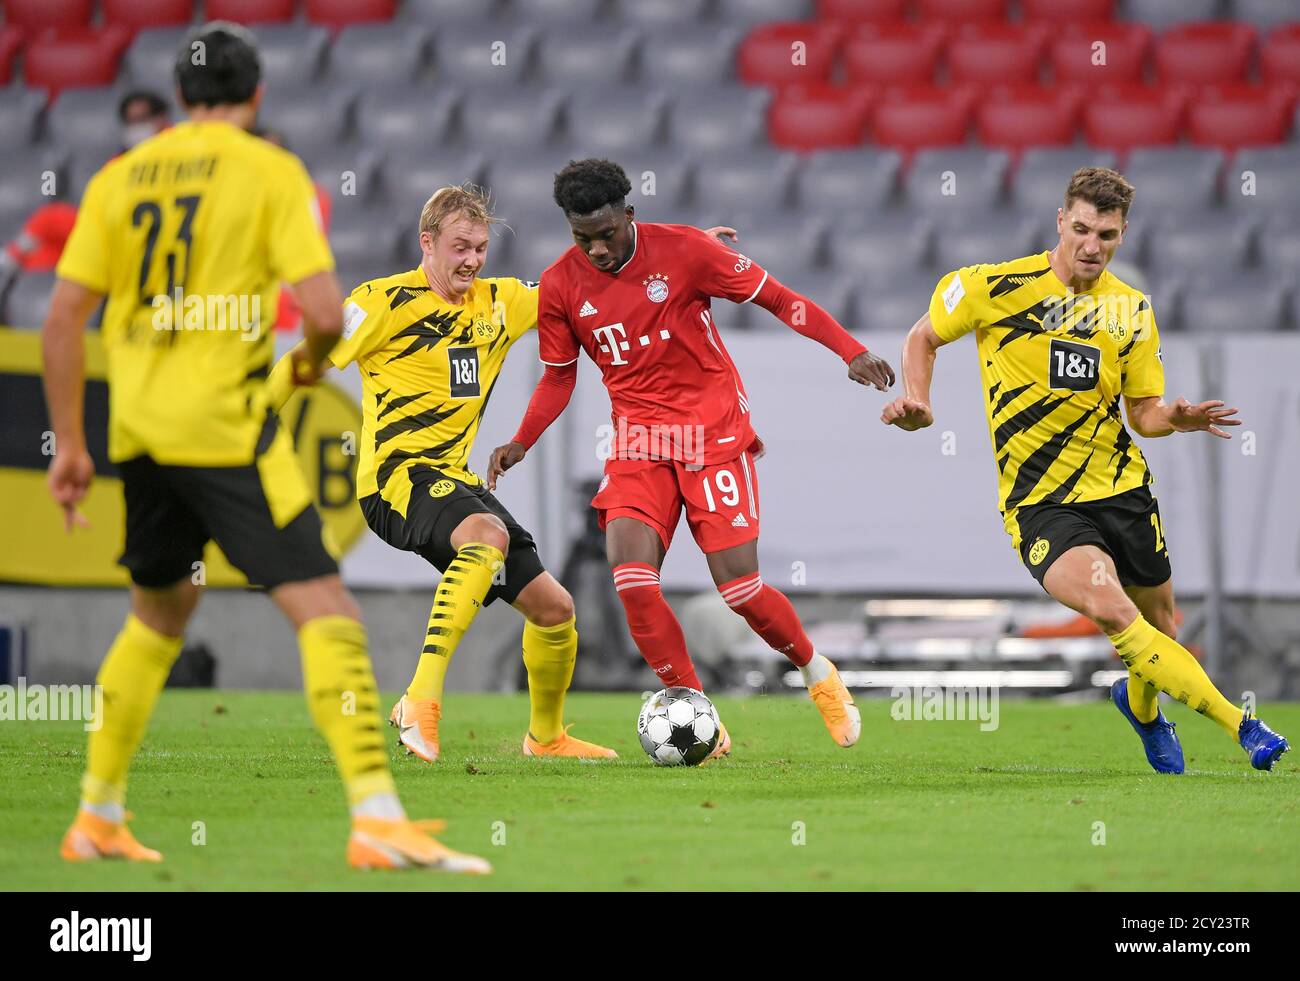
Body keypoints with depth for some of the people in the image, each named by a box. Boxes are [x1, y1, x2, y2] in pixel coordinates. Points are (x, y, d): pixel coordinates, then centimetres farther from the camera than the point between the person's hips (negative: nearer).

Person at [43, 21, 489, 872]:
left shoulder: (119, 178, 9)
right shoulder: (270, 172, -4)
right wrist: (313, 361, 9)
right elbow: (325, 308, -13)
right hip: (225, 426, -6)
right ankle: (378, 818, -18)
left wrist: (70, 444, 11)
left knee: (159, 616, 24)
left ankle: (98, 819, 28)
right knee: (325, 609, -7)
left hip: (141, 429, 6)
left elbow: (63, 316, 6)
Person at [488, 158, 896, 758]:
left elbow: (775, 298, -4)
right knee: (631, 581, -19)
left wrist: (851, 352, -13)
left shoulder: (683, 251, -11)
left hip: (715, 432, -3)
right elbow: (559, 375, 14)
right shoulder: (560, 286, -1)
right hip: (638, 441, 3)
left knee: (738, 586, -9)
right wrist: (521, 444, 0)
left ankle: (817, 674, 21)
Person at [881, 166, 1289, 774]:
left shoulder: (1132, 310, 4)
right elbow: (923, 337, 8)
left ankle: (1141, 705, 48)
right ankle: (1240, 726, -25)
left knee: (1157, 624, 11)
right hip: (1038, 501, -4)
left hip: (1122, 489, 4)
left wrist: (1177, 419, -14)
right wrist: (916, 401, -9)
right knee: (1110, 611, -26)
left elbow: (1144, 413, 8)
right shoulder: (995, 287, -7)